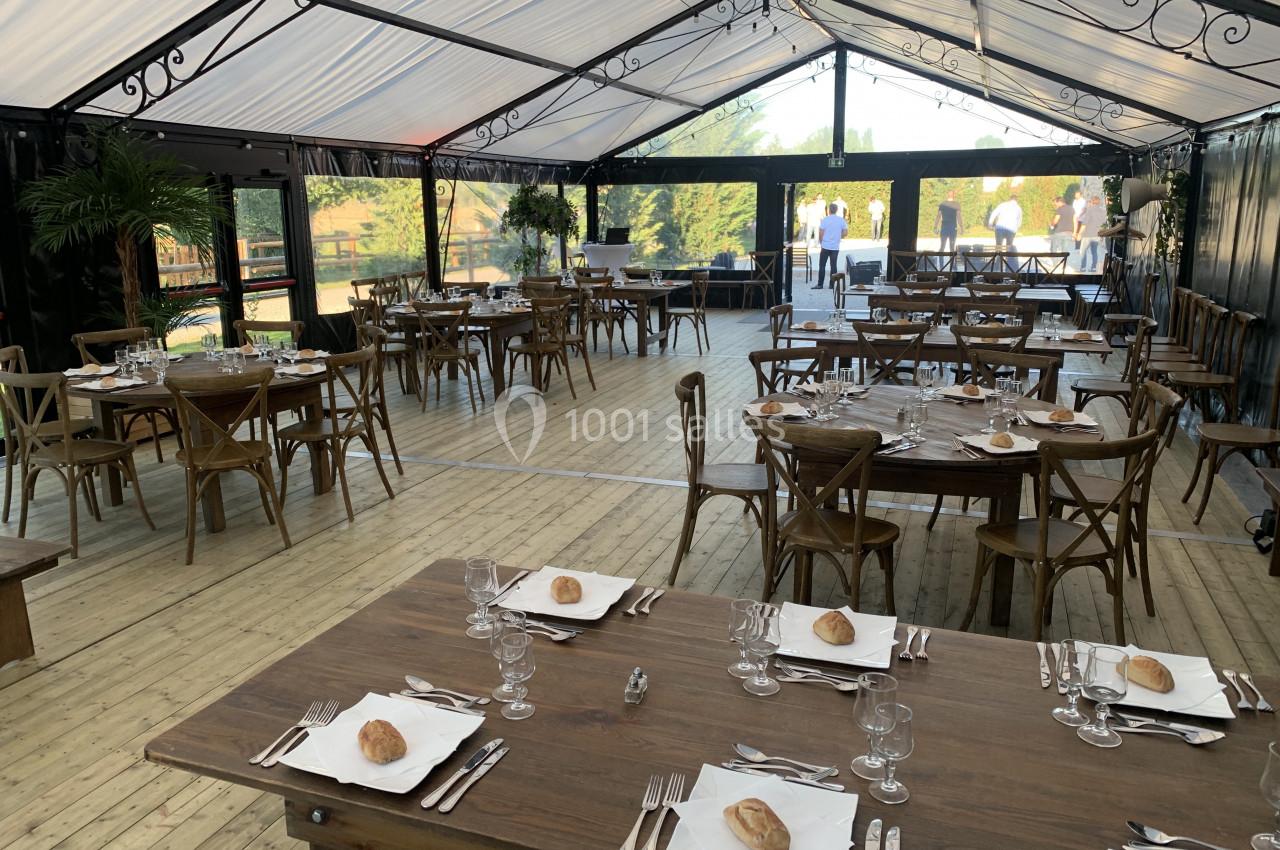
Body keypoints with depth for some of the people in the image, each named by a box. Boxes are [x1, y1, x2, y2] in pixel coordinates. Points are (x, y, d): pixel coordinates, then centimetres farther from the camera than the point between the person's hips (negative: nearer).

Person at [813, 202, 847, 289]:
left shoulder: (825, 220, -7)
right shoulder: (841, 220, 2)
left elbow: (821, 233, -8)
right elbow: (845, 232, 3)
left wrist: (820, 241, 7)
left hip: (826, 246, -3)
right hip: (836, 247, 3)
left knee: (822, 265, 3)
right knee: (833, 265, 7)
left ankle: (820, 284, 2)